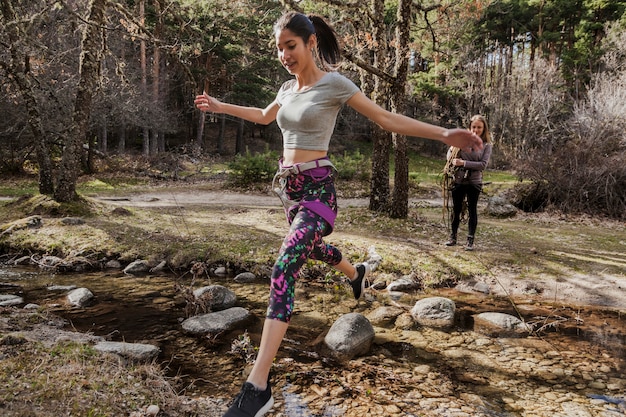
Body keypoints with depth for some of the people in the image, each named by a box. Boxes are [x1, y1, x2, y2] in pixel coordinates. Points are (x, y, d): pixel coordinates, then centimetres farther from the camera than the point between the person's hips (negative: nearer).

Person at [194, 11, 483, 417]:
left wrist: (444, 134, -18)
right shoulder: (288, 88, 11)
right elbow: (264, 116, 31)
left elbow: (387, 118, -10)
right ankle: (358, 272, 63)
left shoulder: (334, 83, -9)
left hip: (317, 188, -8)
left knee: (284, 269, -22)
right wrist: (219, 106, 35)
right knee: (314, 248, 29)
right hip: (290, 185, 8)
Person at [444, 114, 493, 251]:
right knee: (456, 209, 11)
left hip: (474, 182, -1)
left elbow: (483, 164, -11)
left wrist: (464, 163, -17)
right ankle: (453, 237, 24)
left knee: (472, 211, 5)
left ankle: (470, 241, 12)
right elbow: (450, 152, 9)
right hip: (458, 180, 1)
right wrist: (453, 162, -9)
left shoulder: (486, 145, -1)